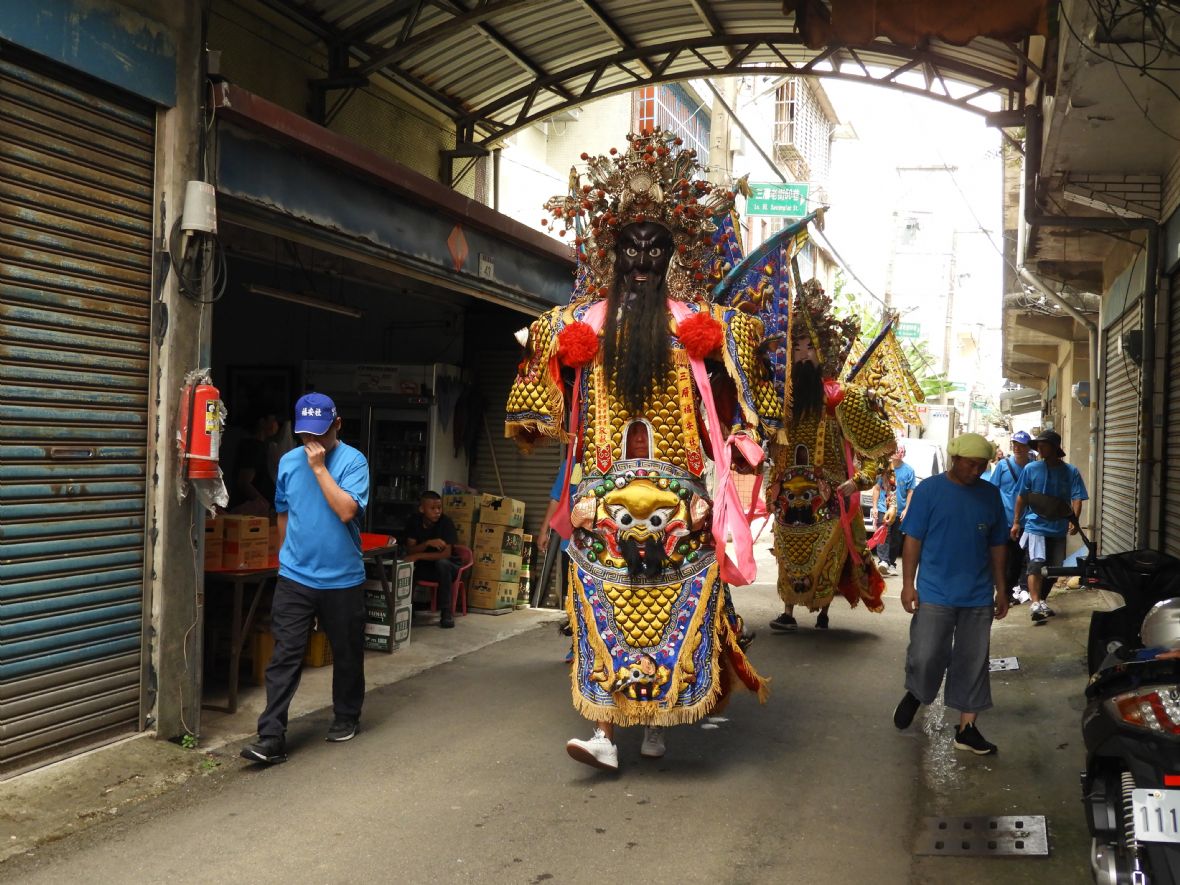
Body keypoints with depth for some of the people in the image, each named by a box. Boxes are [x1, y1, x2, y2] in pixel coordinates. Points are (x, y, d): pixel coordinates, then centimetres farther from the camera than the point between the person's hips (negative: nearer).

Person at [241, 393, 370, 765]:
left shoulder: (353, 461, -9)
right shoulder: (289, 461, 5)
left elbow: (347, 511, -23)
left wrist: (319, 467, -21)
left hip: (342, 580, -2)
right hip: (294, 577, 2)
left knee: (346, 653, 13)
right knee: (284, 656, -5)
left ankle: (346, 717, 33)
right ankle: (272, 738, -5)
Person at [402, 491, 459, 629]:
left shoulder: (446, 522, -18)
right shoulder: (414, 521, -8)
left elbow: (446, 553, -25)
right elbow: (410, 551, -11)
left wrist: (418, 556, -31)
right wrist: (427, 543, -30)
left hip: (446, 567, -3)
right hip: (423, 567, 3)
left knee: (441, 562, -36)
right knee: (405, 563, -25)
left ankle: (446, 612, -27)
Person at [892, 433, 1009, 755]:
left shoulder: (991, 494, 7)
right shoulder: (929, 490, -5)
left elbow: (997, 545, 13)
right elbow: (913, 539, -5)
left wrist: (1001, 590, 12)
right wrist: (908, 584, -9)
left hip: (978, 597, 4)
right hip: (935, 593, -4)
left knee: (973, 663, 8)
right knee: (926, 657, -3)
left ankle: (967, 729, 18)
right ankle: (914, 694, 29)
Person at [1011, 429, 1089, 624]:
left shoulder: (1070, 472, -1)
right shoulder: (1031, 469, 0)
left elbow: (1077, 498, -7)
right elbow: (1022, 497, 7)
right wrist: (1016, 522, 5)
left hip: (1059, 528, 2)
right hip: (1035, 525, -2)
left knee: (1053, 569, 12)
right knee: (1037, 563, -20)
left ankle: (1042, 601, 30)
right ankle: (1036, 605, -27)